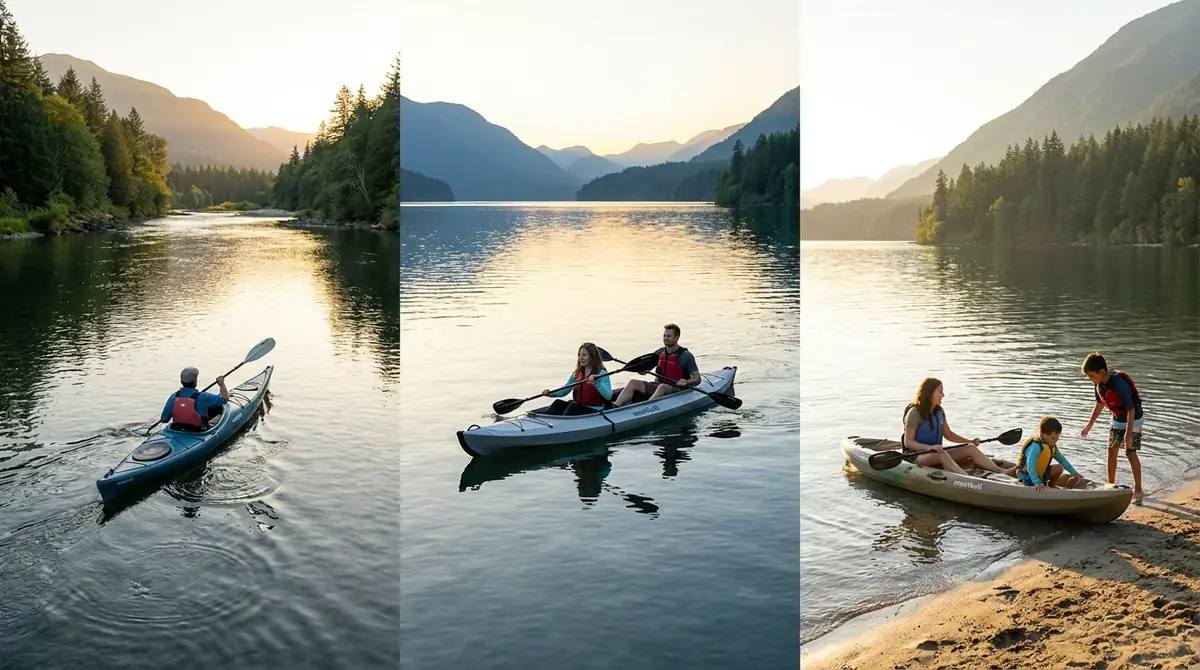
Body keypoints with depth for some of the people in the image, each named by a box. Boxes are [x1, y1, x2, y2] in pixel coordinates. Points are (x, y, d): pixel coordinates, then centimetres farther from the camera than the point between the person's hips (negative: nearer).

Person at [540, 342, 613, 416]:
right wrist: (550, 393, -6)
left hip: (595, 411, -6)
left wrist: (596, 383, -35)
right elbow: (564, 391, 14)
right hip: (577, 409, 6)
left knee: (574, 407, -29)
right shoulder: (577, 375, 13)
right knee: (559, 404, -15)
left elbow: (608, 396, -20)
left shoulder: (602, 374, -7)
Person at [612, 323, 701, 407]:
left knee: (662, 387, -39)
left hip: (677, 389, -6)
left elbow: (697, 379, -9)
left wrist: (686, 382, -29)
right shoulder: (659, 353, 11)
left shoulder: (686, 356, -5)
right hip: (658, 385, 6)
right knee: (633, 383, -15)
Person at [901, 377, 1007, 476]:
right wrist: (929, 447, -32)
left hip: (938, 453, 8)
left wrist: (969, 441, 7)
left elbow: (949, 434, 20)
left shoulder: (939, 412, 11)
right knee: (942, 454, -38)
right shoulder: (914, 413, -13)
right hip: (919, 456, -8)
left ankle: (1001, 471, -26)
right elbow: (908, 442, -17)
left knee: (971, 449, -10)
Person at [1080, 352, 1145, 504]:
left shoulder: (1119, 384, -33)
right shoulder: (1099, 384, -9)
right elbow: (1099, 405, 9)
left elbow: (1131, 410, -30)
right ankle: (1111, 485, 18)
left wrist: (1129, 434, -31)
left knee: (1130, 453, -9)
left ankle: (1138, 489, 1)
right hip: (1117, 420, 7)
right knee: (1112, 450, 7)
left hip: (1133, 420, -7)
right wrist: (1089, 425, 12)